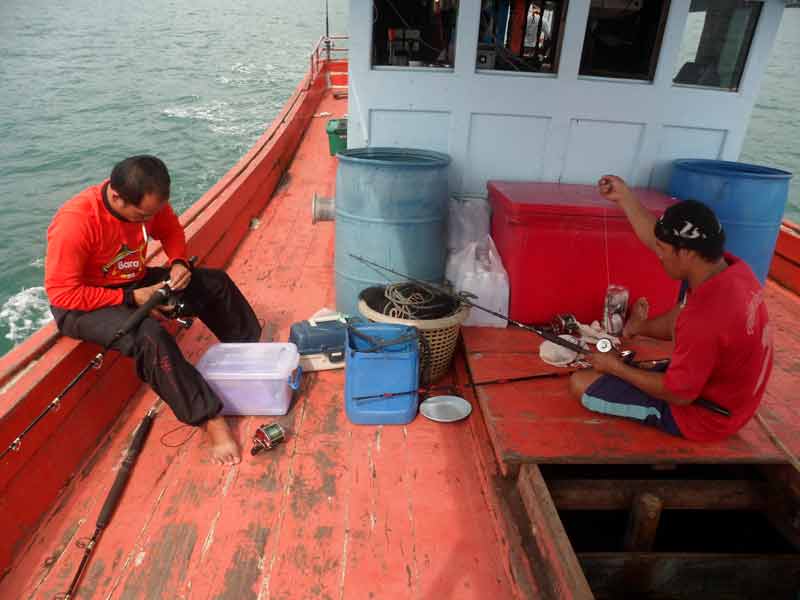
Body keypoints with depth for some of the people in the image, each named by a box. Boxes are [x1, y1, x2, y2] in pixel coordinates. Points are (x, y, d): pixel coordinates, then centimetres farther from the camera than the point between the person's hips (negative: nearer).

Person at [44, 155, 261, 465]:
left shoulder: (147, 201, -14)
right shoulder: (75, 223, -31)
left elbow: (171, 230, 6)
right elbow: (62, 293, -26)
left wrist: (179, 262, -14)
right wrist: (131, 298, -26)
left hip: (134, 282, 7)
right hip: (81, 306, -7)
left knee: (216, 283, 1)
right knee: (150, 338, -36)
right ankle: (211, 419, -26)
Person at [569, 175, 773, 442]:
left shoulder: (705, 319, -38)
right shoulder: (733, 268, -13)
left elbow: (678, 395, -26)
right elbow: (656, 240, 0)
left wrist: (617, 367, -15)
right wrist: (624, 196, 1)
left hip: (701, 414, -8)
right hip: (727, 394, 8)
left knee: (580, 383, -7)